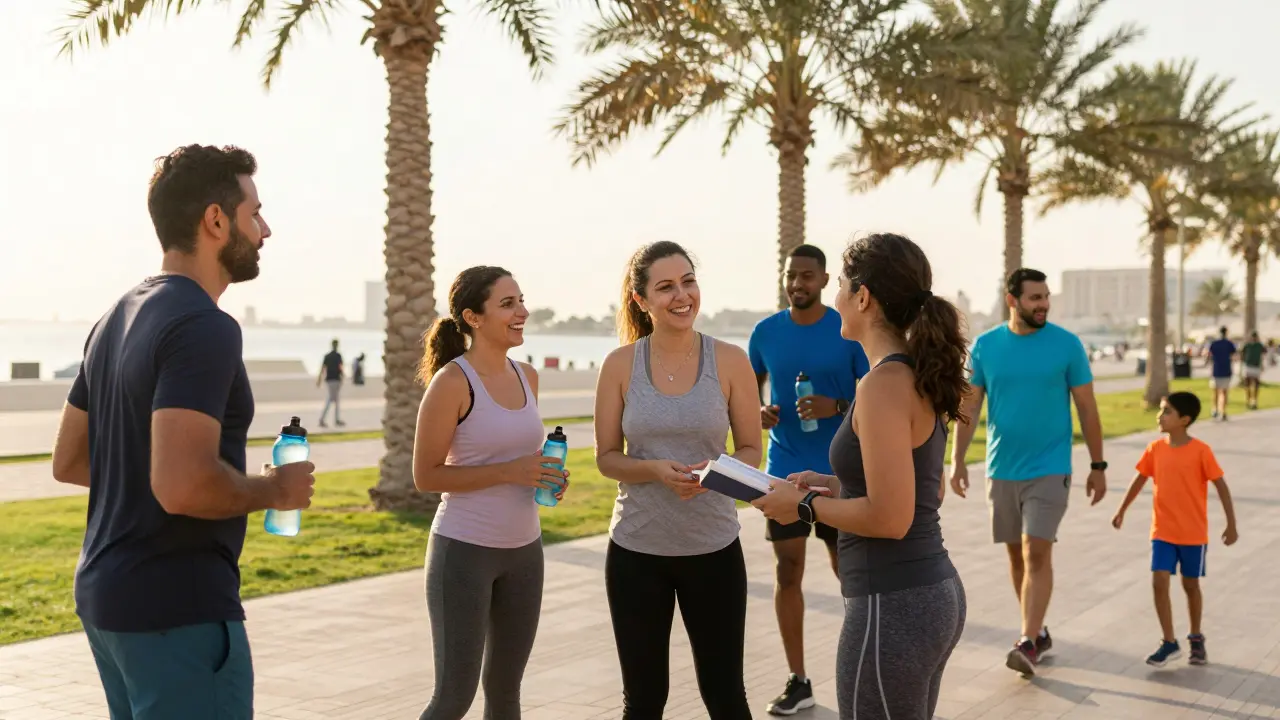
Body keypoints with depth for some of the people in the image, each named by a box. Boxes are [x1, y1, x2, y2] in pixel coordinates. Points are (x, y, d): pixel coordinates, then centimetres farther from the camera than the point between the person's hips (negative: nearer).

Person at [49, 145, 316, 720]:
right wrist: (275, 489, -13)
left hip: (107, 594, 9)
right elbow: (182, 486, -29)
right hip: (178, 607, -9)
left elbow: (68, 462, 17)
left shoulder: (118, 319, 11)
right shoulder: (204, 327, -19)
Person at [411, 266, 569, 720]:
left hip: (524, 550, 7)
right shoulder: (452, 381, -14)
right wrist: (509, 472, -21)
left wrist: (547, 475, 0)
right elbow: (425, 476, -14)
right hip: (464, 550, -7)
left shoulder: (527, 376, 6)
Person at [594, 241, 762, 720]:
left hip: (713, 549, 0)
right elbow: (606, 457, 0)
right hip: (636, 550, 1)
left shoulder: (730, 361, -5)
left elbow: (751, 452, 0)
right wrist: (655, 469, -19)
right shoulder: (620, 364, -4)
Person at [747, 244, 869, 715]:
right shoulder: (766, 332, 2)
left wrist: (837, 407, -22)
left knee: (847, 569, 5)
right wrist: (758, 412, -7)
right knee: (787, 571, 4)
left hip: (840, 472, -3)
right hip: (784, 471, 3)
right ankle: (798, 681, 13)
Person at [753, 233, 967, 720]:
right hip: (934, 594, 9)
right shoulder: (918, 378, 9)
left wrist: (805, 505, -10)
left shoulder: (885, 384, -19)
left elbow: (890, 518, -22)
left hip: (894, 605, -9)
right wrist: (835, 485, 13)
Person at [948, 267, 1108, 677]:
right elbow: (969, 407, 4)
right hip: (1002, 469, 3)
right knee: (1016, 554, 11)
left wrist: (1097, 466, 2)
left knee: (1037, 553, -12)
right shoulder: (985, 346, 1)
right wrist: (957, 459, -4)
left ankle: (1028, 644, -11)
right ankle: (1038, 632, 26)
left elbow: (1087, 408, 1)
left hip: (1049, 469, -3)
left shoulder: (1067, 345, -4)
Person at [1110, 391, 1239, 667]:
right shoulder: (1155, 448, -1)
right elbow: (1140, 479, 12)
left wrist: (1231, 524, -11)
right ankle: (1169, 643, 2)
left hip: (1193, 533, -3)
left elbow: (1221, 486, -9)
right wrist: (1122, 510, 18)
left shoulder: (1201, 451, -13)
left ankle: (1196, 639, 31)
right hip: (1162, 532, 3)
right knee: (1159, 582, -8)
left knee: (1191, 585, 11)